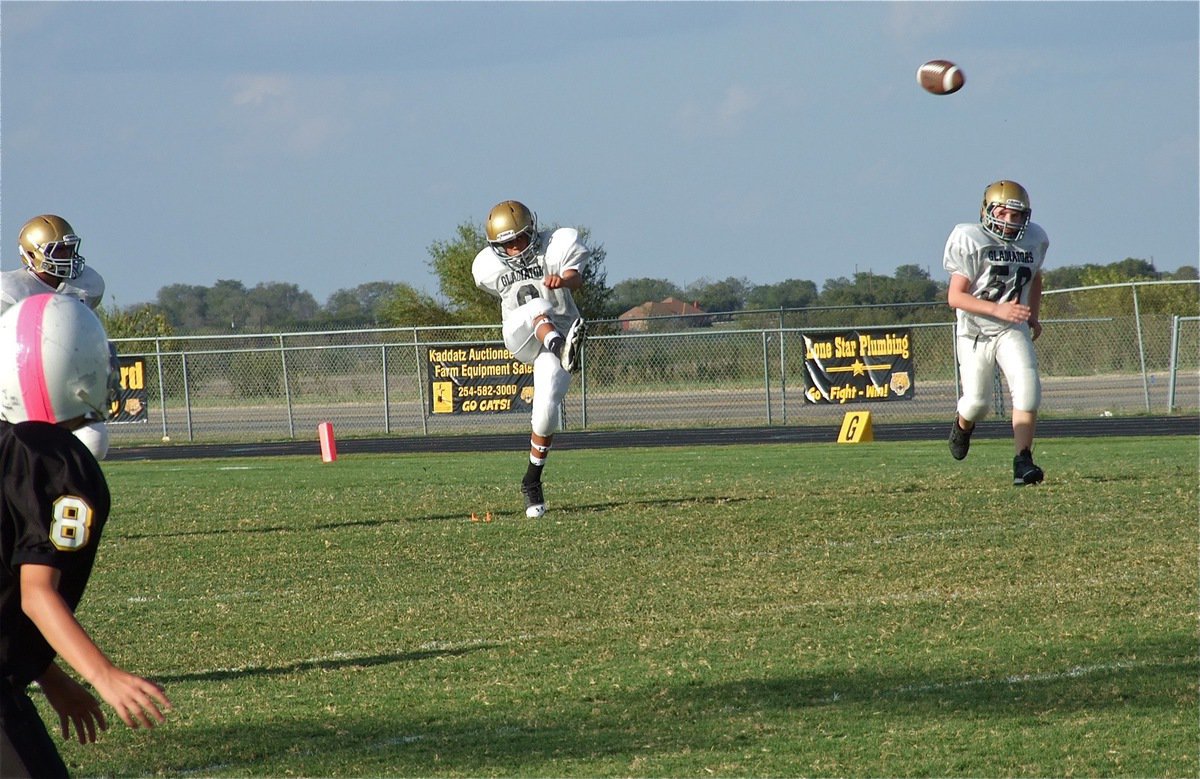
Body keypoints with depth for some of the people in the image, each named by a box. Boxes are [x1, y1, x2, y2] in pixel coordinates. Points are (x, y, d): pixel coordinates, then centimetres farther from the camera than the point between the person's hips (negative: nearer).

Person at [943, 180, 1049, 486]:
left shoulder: (1034, 240, 2)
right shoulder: (972, 241, -14)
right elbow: (955, 297, -17)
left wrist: (1033, 317, 17)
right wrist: (998, 310, -27)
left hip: (1013, 331, 3)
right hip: (975, 332, -3)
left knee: (1028, 390, -19)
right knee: (977, 404, 0)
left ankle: (1022, 462, -17)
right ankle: (963, 425, 38)